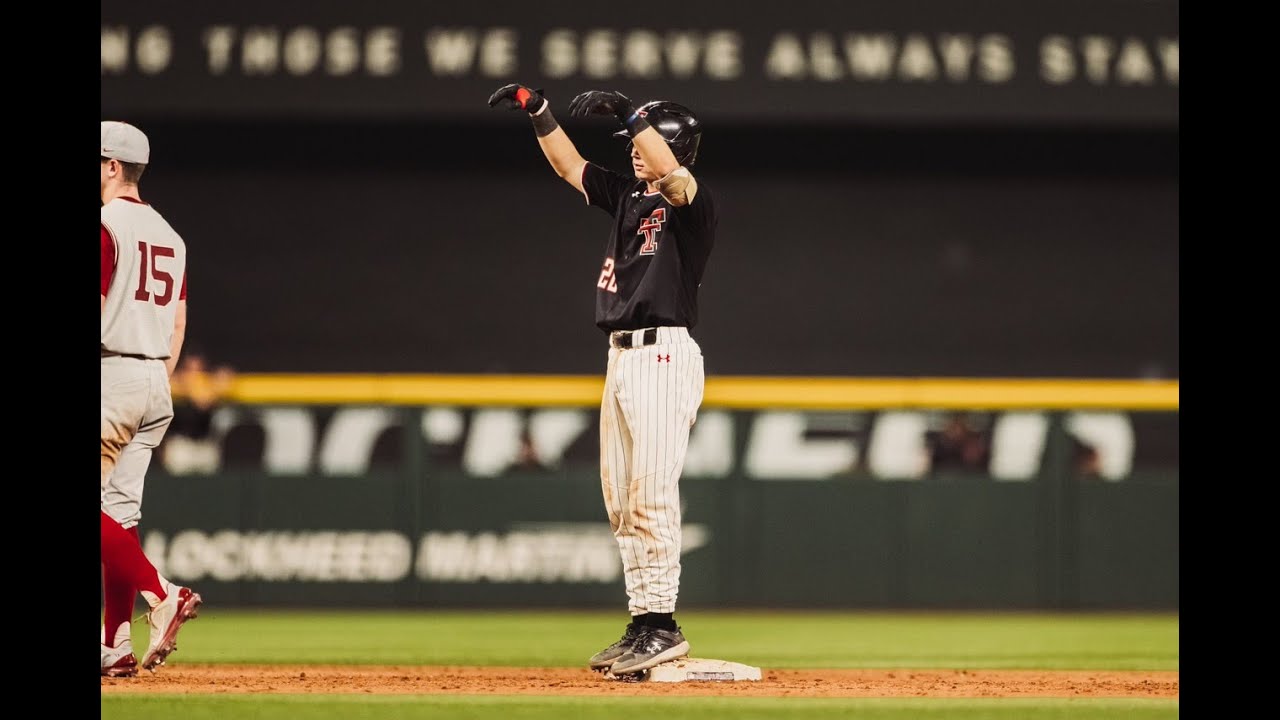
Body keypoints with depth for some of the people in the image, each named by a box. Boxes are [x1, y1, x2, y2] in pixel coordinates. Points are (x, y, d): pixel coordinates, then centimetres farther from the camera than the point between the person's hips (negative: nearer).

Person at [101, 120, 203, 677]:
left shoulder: (106, 225, -11)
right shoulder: (168, 234, 14)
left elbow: (93, 313, -16)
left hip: (111, 376, -8)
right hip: (155, 381, 8)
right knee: (120, 509, 9)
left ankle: (162, 594, -21)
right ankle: (116, 645, 7)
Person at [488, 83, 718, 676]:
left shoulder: (691, 204, -6)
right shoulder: (628, 197, 17)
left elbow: (670, 171, -27)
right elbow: (570, 166, 21)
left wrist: (627, 113, -26)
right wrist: (538, 111, 9)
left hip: (663, 354, -9)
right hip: (621, 356, 9)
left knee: (652, 494, -14)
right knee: (622, 501, 8)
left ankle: (662, 626, -14)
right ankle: (642, 626, 11)